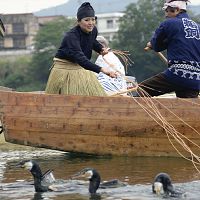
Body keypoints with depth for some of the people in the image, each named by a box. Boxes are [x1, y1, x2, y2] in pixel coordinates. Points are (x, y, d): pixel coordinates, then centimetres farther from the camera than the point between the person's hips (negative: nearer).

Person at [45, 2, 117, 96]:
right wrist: (101, 69, -48)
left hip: (80, 69, 7)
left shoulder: (93, 30, -3)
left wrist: (100, 49, 3)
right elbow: (80, 58, -40)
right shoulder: (71, 36, -27)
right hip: (64, 70, -7)